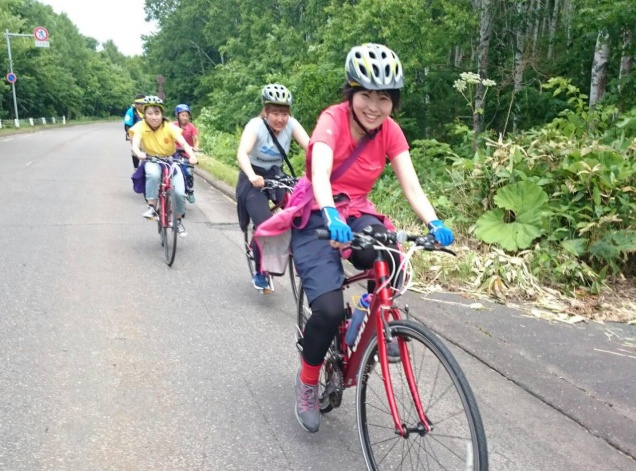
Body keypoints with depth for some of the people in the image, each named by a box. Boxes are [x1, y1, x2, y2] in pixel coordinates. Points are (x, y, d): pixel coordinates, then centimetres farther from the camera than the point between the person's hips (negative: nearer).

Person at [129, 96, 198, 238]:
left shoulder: (170, 127, -19)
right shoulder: (141, 126, -18)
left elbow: (183, 143, -32)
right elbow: (135, 144, -31)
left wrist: (192, 155, -52)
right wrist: (139, 153, -55)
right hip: (152, 161, 0)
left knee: (180, 193, -17)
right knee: (153, 174, -38)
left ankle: (178, 221, 11)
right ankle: (151, 208, -22)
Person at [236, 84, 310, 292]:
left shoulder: (291, 124, -14)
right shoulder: (256, 125, -23)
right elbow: (242, 153, -38)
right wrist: (252, 176, -58)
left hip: (277, 175, 4)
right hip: (254, 179, -4)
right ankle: (260, 273, 3)